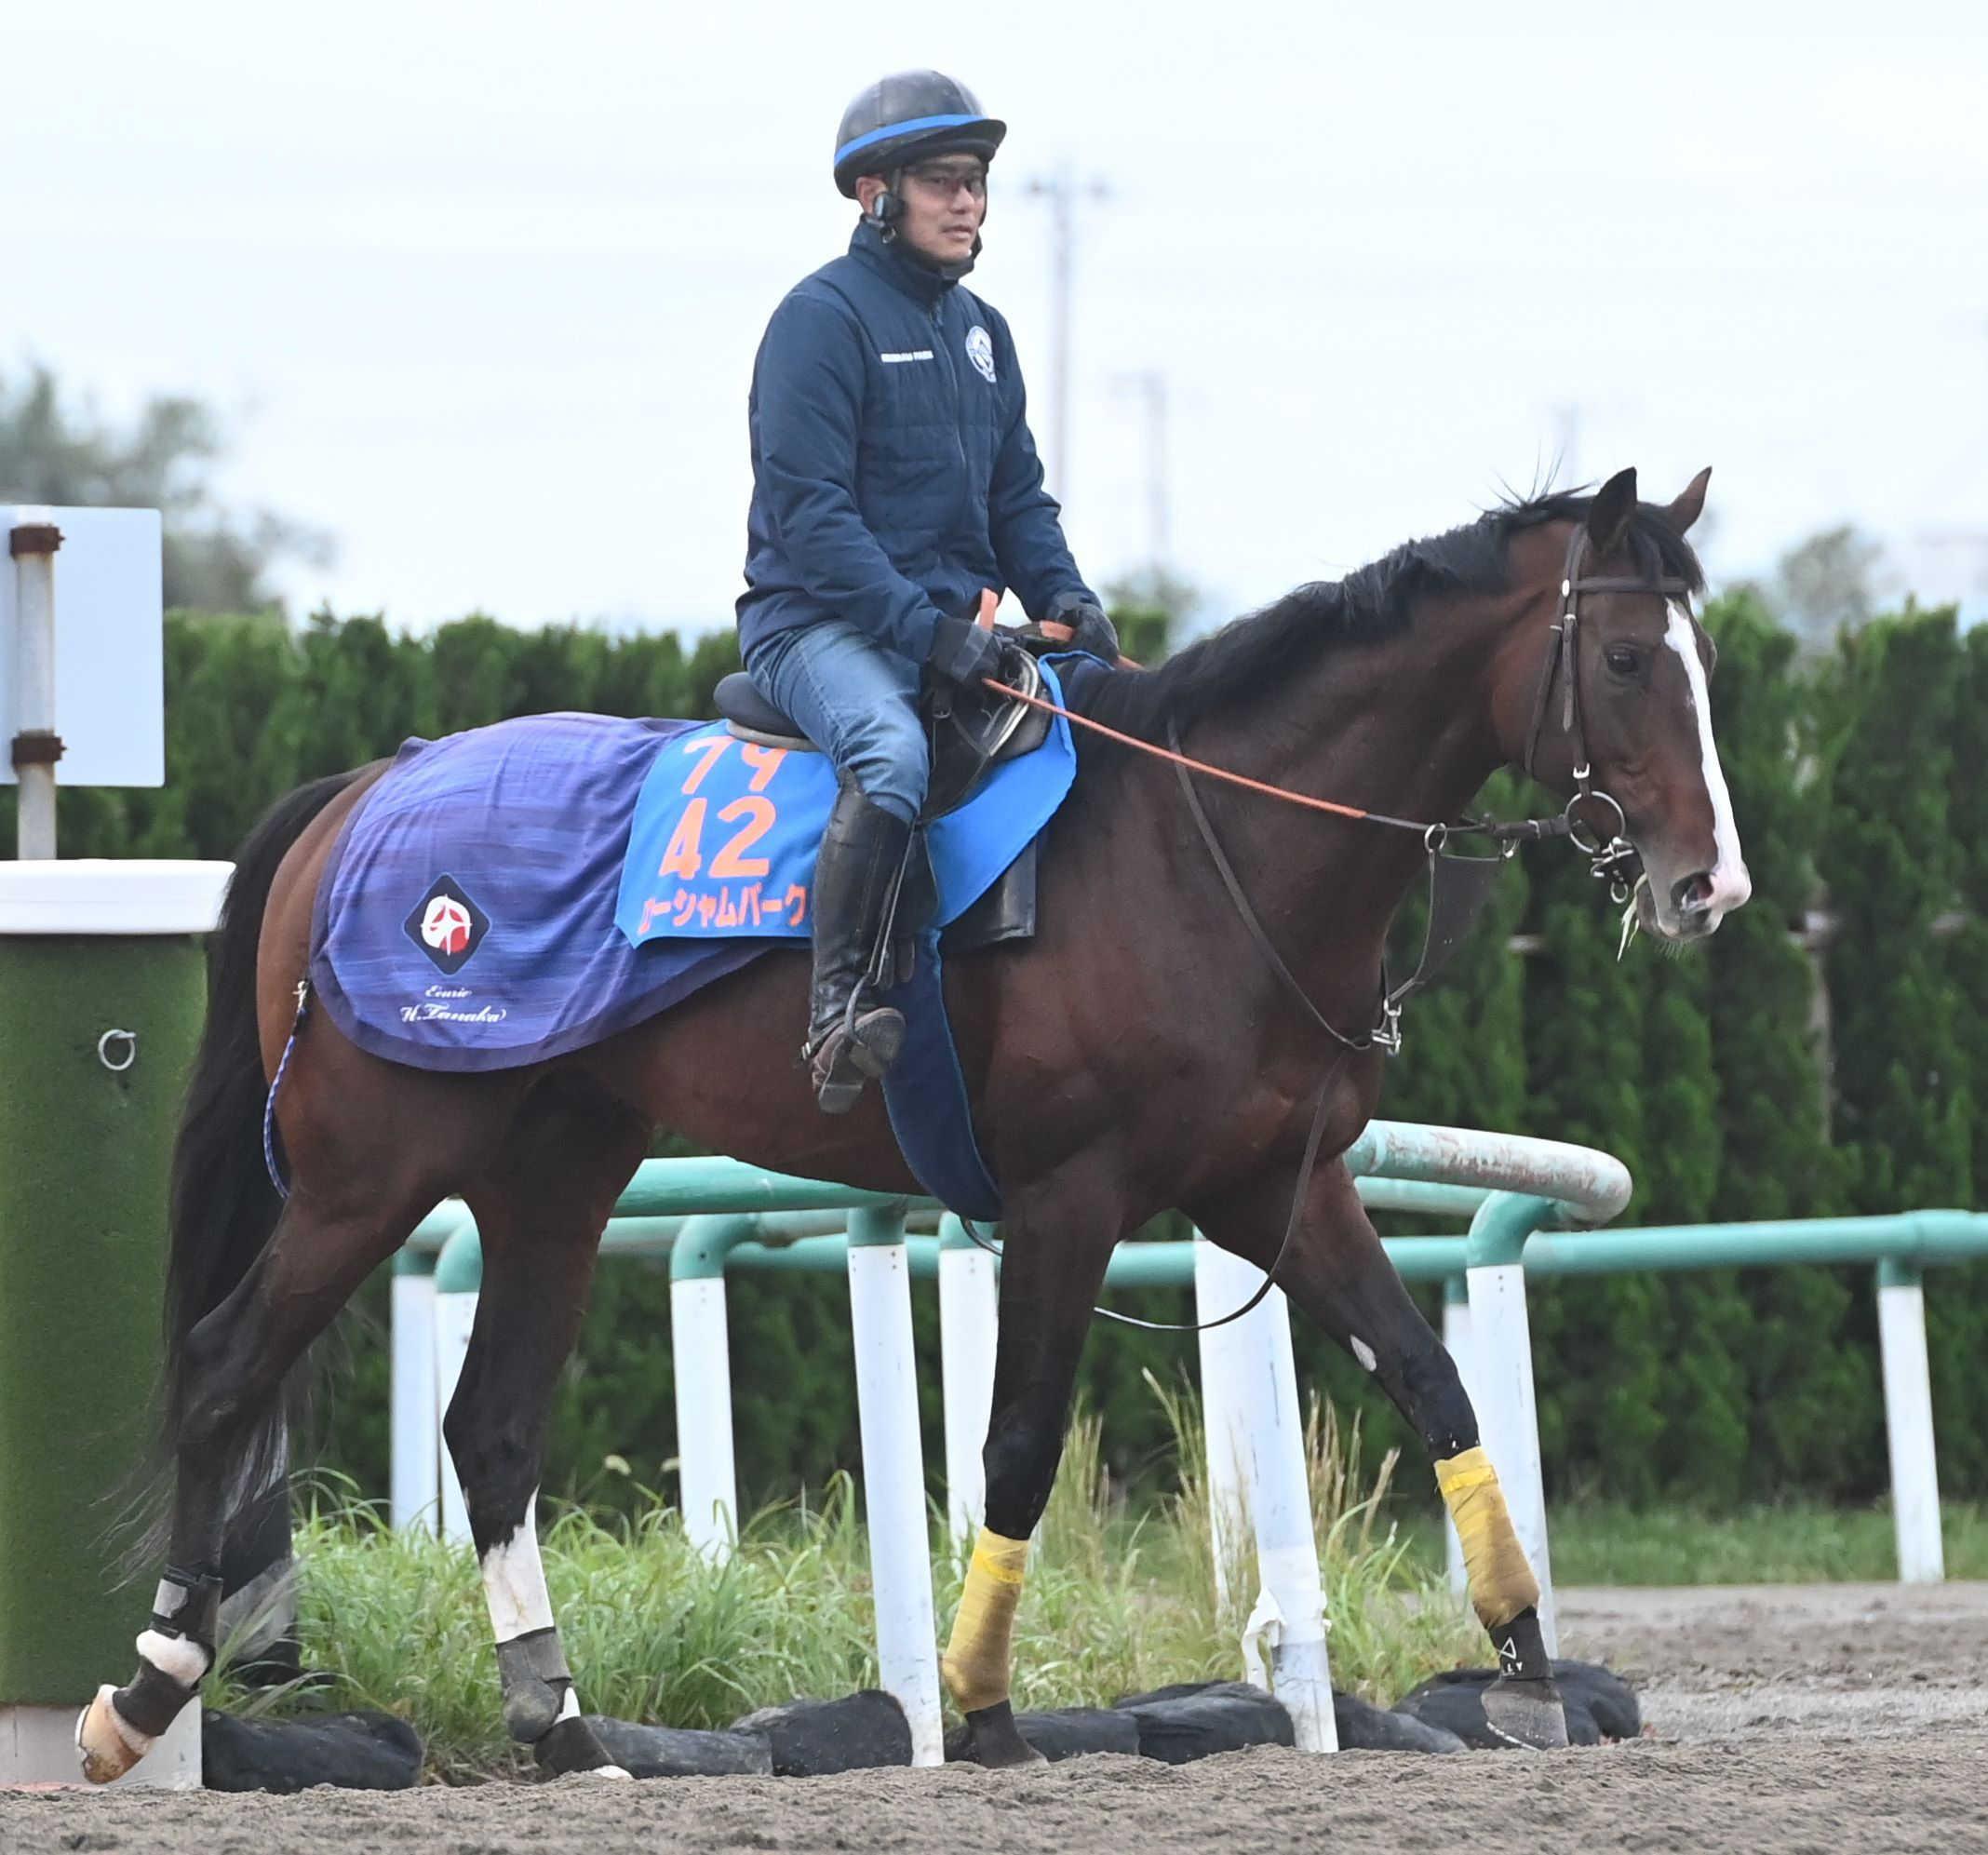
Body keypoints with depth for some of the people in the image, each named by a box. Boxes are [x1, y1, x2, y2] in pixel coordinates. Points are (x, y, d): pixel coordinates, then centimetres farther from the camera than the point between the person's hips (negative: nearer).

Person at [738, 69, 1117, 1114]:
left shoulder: (981, 331, 18)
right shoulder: (824, 316, -8)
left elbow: (1018, 498, 22)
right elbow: (806, 512, -16)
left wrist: (1064, 598, 0)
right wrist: (924, 631, -24)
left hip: (957, 621, 8)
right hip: (821, 623, -8)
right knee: (893, 751, -38)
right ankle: (837, 1008, -38)